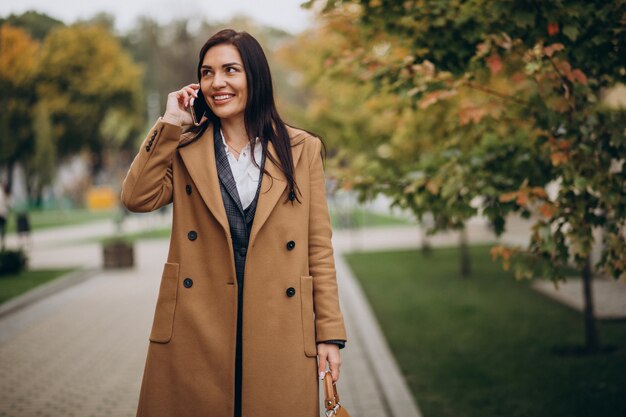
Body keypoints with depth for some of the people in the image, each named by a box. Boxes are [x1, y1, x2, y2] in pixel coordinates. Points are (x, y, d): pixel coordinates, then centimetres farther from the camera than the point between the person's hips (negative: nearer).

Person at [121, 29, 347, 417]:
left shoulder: (302, 149, 6)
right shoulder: (185, 147, 9)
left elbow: (319, 246, 4)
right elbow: (137, 197, -8)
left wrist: (329, 333, 0)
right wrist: (170, 123, -5)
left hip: (277, 336, 0)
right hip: (194, 334, 1)